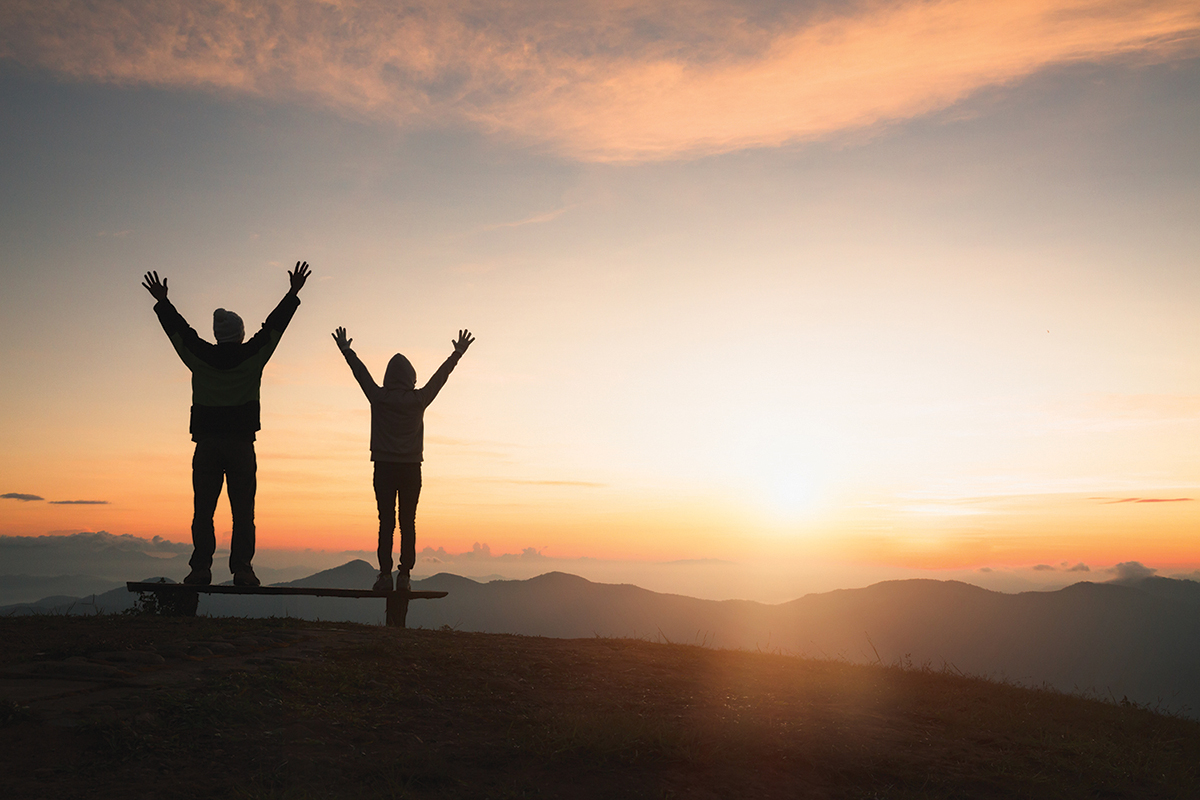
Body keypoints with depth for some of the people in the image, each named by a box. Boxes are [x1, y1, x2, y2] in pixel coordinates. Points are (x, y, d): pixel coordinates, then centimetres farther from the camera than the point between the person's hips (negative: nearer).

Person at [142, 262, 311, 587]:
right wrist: (294, 293, 19)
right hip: (241, 444, -1)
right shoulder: (252, 356, -1)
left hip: (206, 445, 1)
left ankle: (201, 568, -1)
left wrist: (162, 301, 32)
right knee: (242, 510, 1)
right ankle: (242, 569, -4)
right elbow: (275, 324, 9)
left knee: (203, 510, 4)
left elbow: (178, 329, 17)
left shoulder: (200, 356, 2)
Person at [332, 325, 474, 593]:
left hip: (384, 468, 0)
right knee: (408, 523, 1)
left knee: (386, 522, 0)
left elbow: (361, 372, 13)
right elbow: (440, 376, 9)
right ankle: (404, 575, -3)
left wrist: (346, 351, 28)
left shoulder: (379, 398, -1)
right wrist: (458, 354, 22)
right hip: (411, 469, 0)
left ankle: (385, 574, -6)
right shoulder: (418, 400, -2)